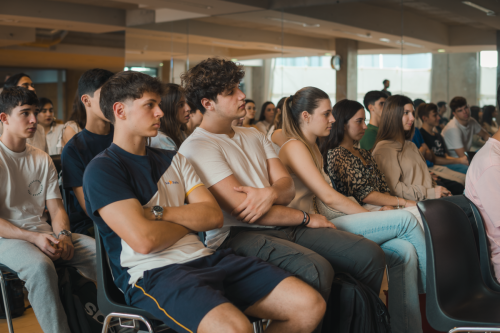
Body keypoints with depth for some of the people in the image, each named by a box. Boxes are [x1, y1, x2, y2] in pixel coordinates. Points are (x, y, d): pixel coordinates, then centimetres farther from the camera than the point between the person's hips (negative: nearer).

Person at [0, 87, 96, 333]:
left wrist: (63, 235, -12)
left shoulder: (42, 160, 15)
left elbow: (56, 208, 10)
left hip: (43, 233, 5)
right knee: (40, 266, -38)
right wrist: (33, 237, -22)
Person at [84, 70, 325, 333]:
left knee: (310, 305, -9)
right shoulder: (102, 170, -2)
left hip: (203, 259, 7)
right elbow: (144, 240, -15)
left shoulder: (173, 160, 20)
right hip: (152, 273, -7)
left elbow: (213, 216, 8)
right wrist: (189, 220, 4)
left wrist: (159, 213, -8)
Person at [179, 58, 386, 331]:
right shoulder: (197, 147, -5)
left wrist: (270, 193, -15)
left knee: (370, 255, -9)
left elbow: (288, 187, 11)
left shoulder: (253, 136, 21)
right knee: (317, 269, -35)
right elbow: (241, 209, -13)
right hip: (237, 235, -7)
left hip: (282, 226, 8)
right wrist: (306, 218, -6)